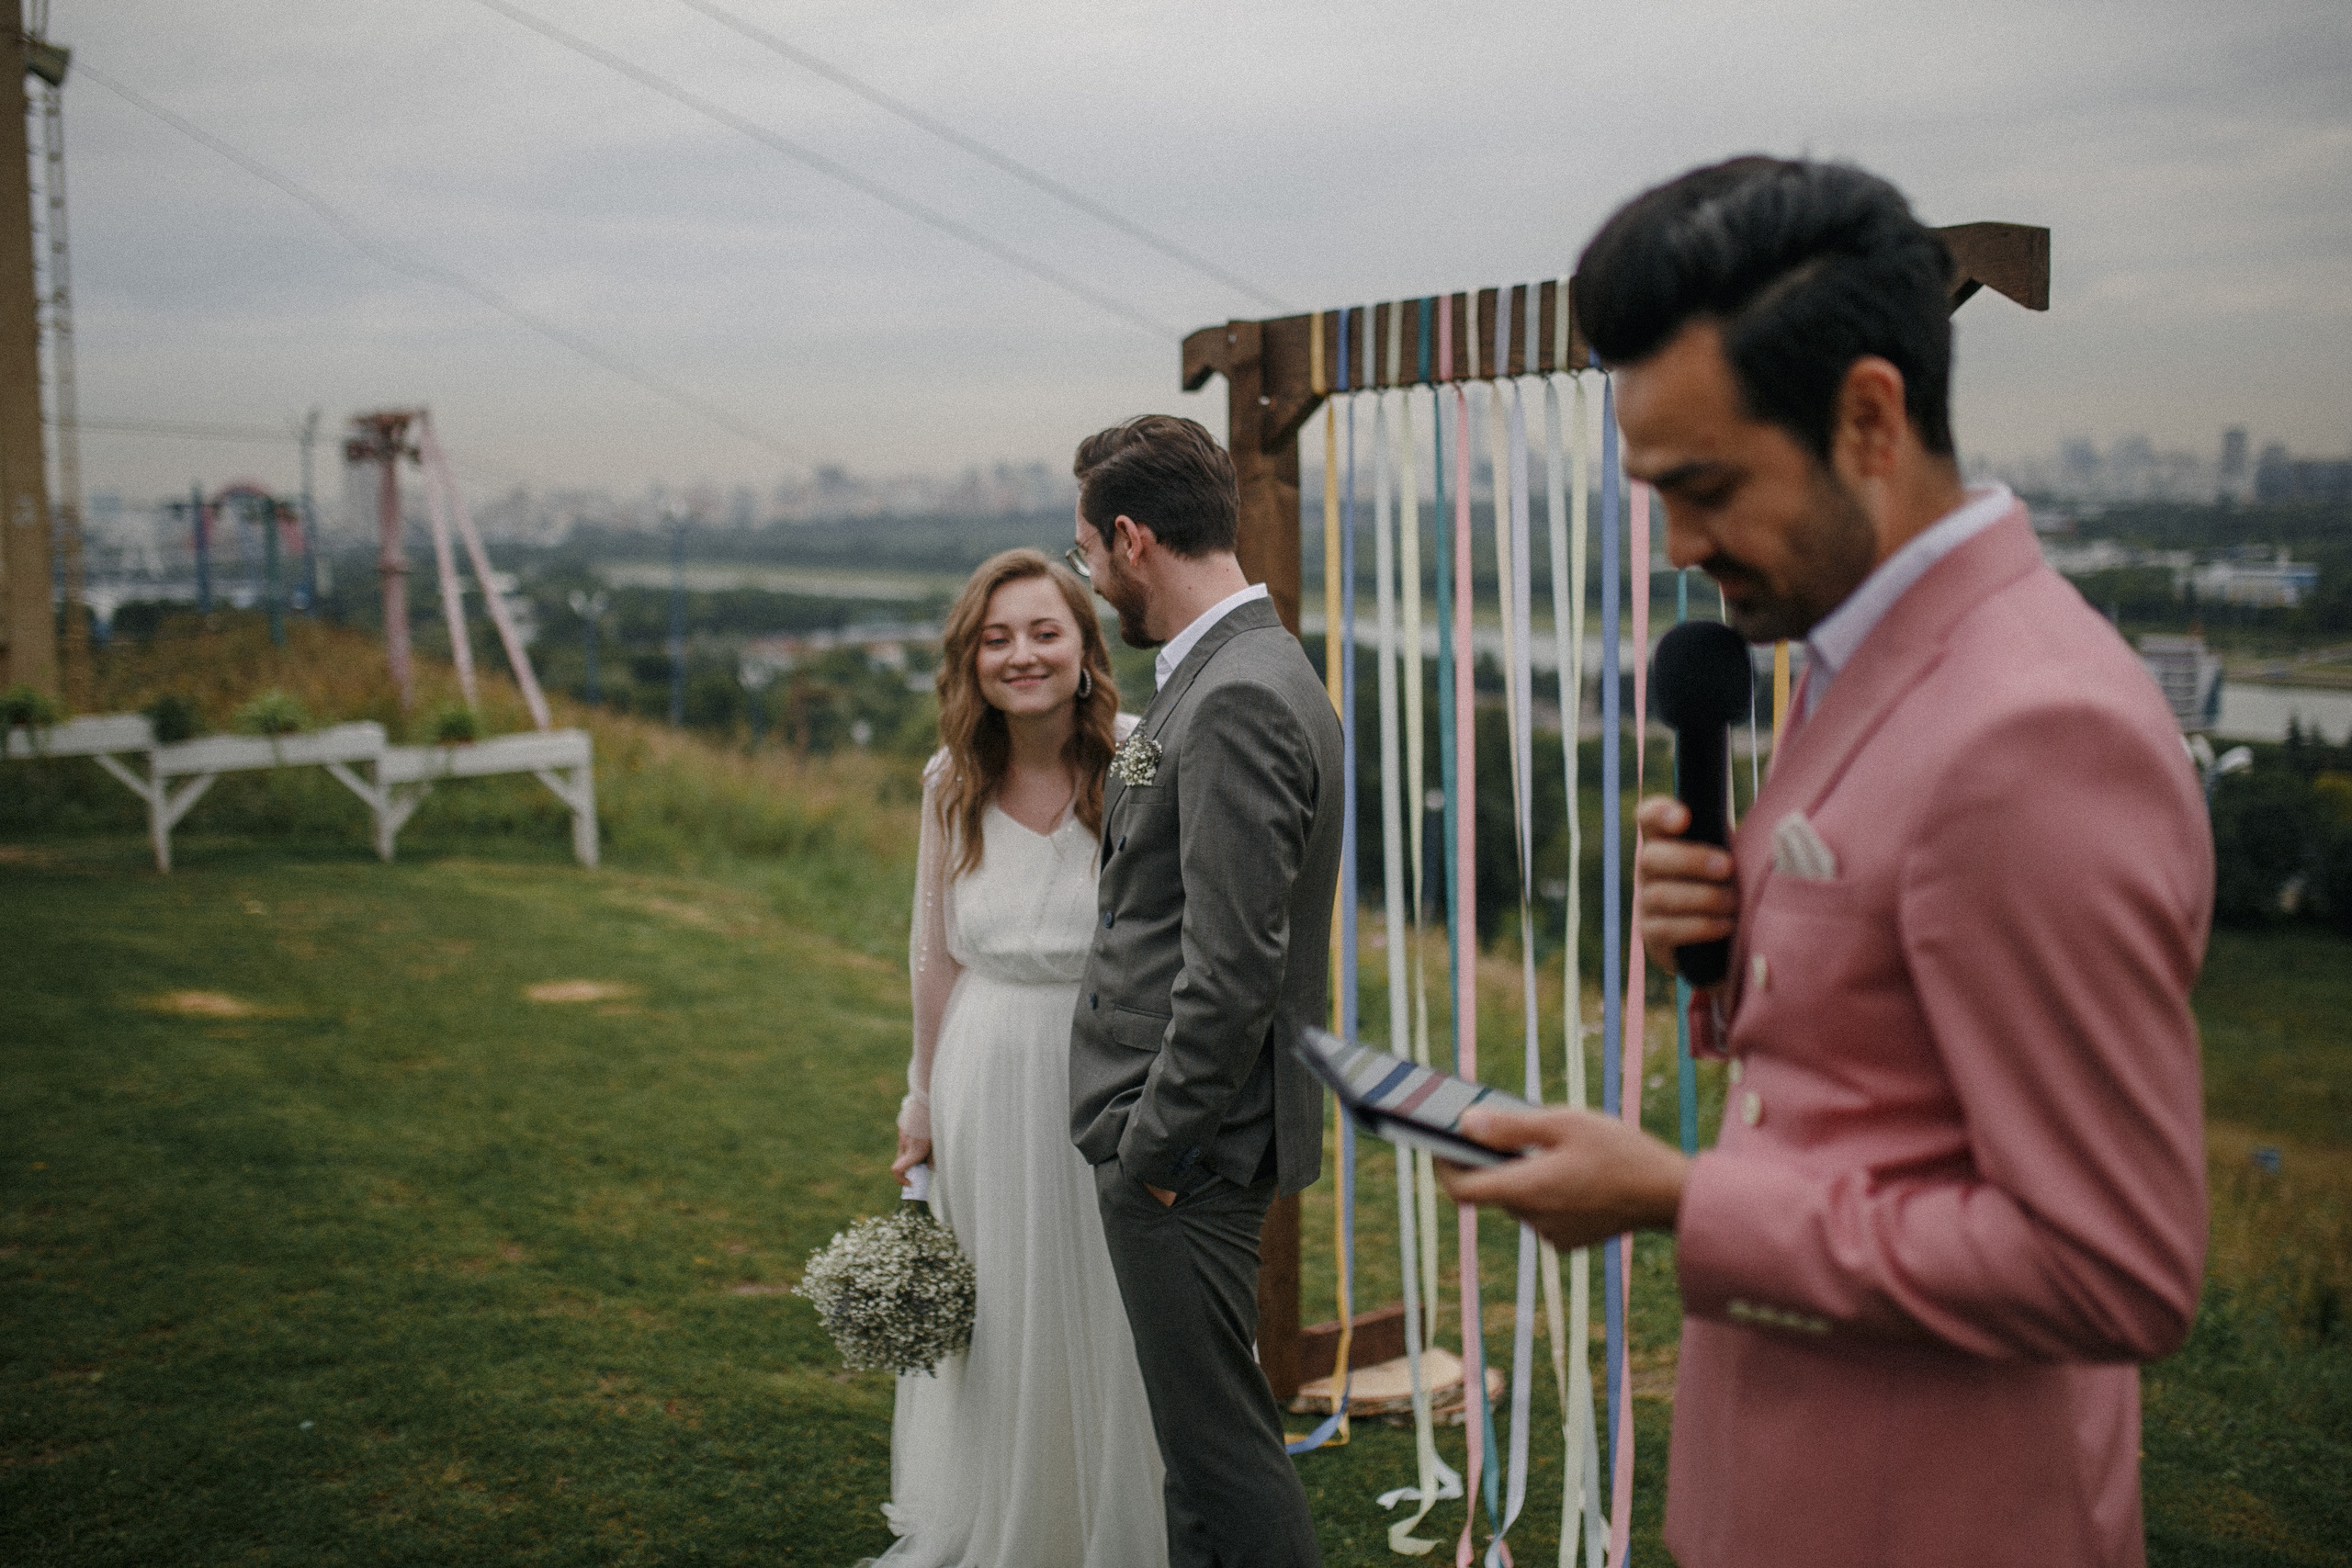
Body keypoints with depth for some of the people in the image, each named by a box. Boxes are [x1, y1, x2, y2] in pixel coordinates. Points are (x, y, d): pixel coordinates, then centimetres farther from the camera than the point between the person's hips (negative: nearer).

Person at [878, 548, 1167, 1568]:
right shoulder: (951, 782, -1)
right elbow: (936, 957, 9)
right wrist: (923, 1104, 15)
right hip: (988, 1081, 4)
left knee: (1107, 1325, 9)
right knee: (996, 1321, 17)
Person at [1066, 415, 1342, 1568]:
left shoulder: (1236, 703, -21)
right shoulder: (1243, 674, 12)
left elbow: (1233, 965, -24)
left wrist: (1156, 1143, -17)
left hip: (1187, 1145, -10)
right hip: (1177, 1125, 10)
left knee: (1222, 1440, 0)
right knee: (1203, 1431, 20)